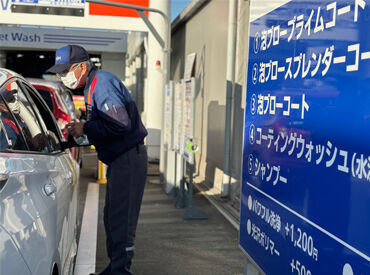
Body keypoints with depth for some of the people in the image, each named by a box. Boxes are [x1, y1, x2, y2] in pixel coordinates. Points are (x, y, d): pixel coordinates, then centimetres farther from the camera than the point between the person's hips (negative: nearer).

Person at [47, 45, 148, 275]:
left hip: (129, 159, -11)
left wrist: (85, 128, -16)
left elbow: (120, 124, -26)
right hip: (120, 159, 11)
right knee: (113, 217, 16)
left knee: (121, 218, -7)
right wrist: (80, 130, 5)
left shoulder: (103, 83, -16)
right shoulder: (93, 85, 16)